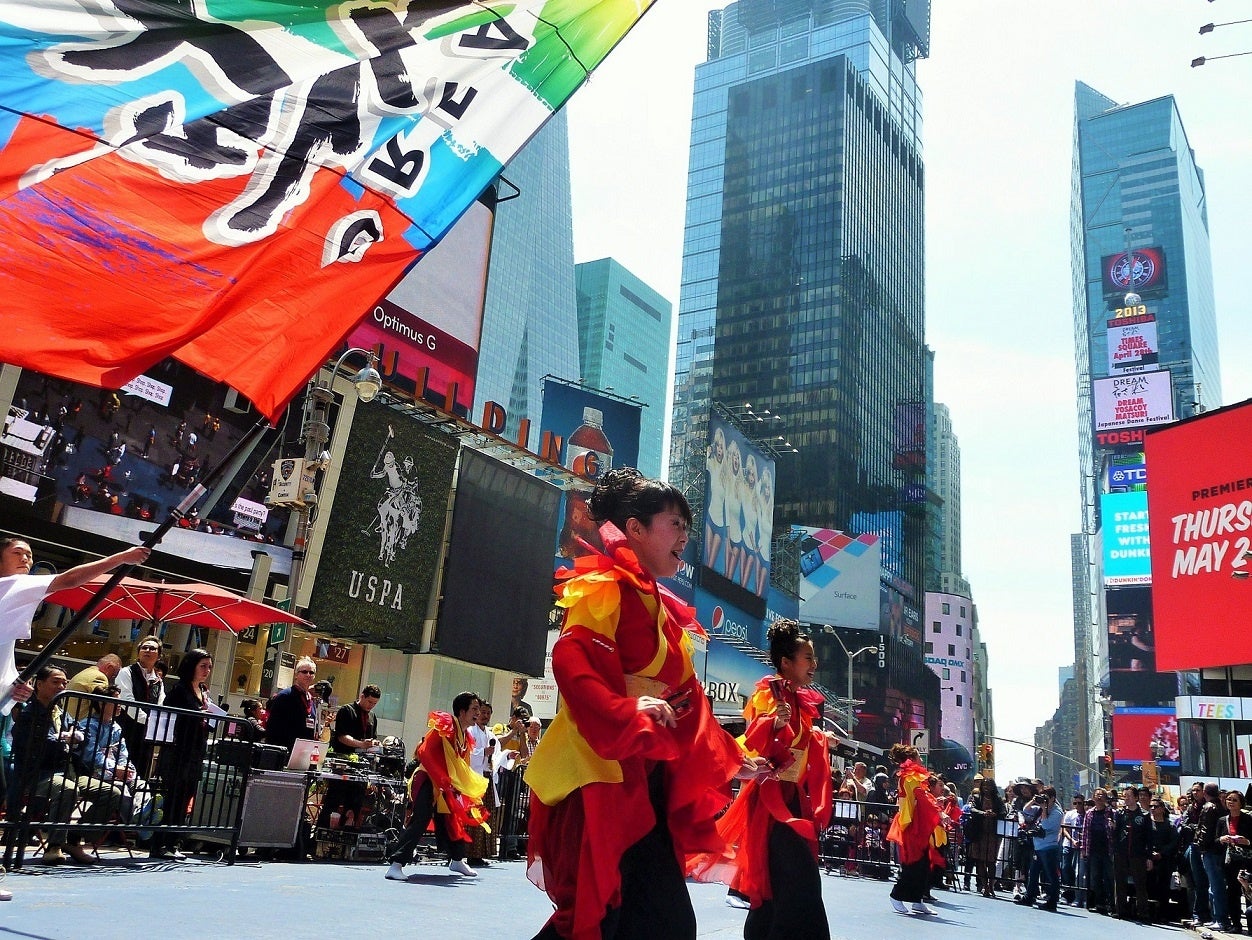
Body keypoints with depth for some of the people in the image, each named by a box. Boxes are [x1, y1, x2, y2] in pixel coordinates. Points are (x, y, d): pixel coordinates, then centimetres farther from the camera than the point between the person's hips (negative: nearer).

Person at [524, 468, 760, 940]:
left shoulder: (662, 608, 19)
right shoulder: (604, 588, -9)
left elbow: (688, 702, 21)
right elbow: (572, 661, -26)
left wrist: (732, 759, 18)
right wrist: (628, 714, -35)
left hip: (646, 782, 10)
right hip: (600, 780, -9)